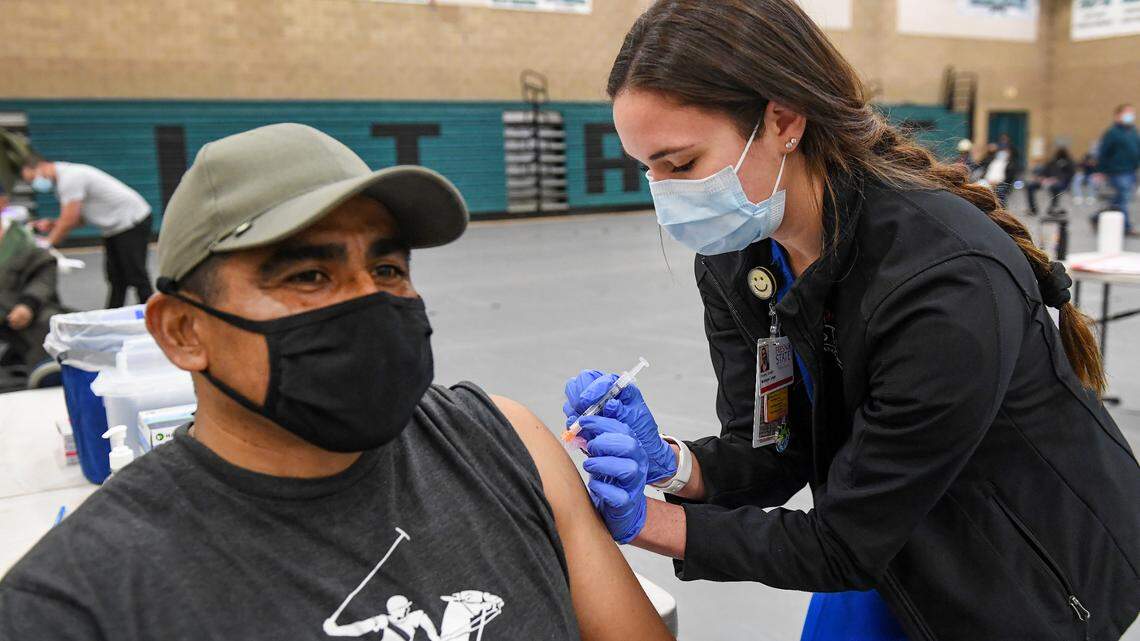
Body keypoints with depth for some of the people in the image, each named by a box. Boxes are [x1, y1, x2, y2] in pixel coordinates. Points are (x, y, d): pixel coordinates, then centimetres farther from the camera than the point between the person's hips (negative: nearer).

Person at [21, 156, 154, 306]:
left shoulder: (69, 178, -20)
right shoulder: (61, 180, 11)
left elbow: (69, 220, -22)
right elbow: (77, 217, 12)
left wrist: (47, 242, -11)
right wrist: (52, 224, -3)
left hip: (132, 221, -10)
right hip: (114, 226, 10)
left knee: (135, 274, -9)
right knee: (115, 278, 9)